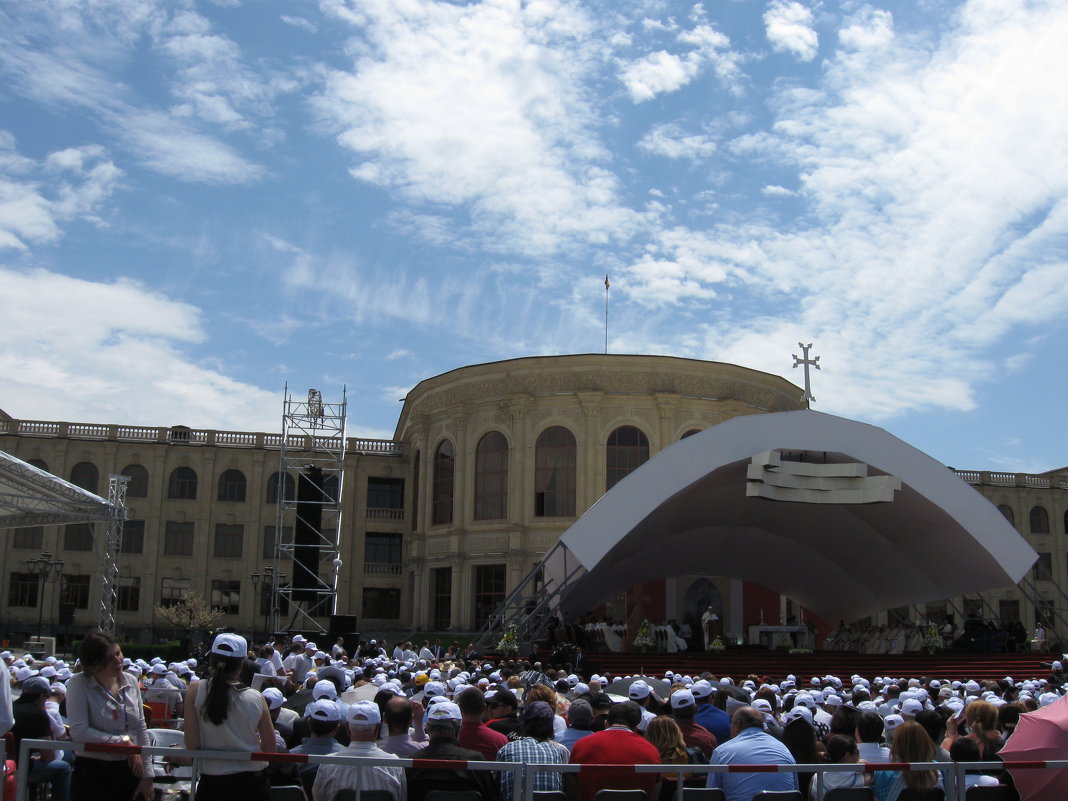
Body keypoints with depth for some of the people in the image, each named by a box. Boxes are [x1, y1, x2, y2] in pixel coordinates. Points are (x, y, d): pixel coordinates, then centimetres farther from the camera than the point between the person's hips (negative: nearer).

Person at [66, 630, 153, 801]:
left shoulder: (130, 682, 4)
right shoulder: (79, 684, -9)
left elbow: (141, 729, 6)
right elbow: (79, 732, -19)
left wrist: (147, 776, 2)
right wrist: (123, 742, -16)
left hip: (129, 771, 4)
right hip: (92, 774, -4)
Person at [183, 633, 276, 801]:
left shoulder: (195, 691, -11)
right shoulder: (256, 698, -10)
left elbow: (192, 745, -10)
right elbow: (270, 748, -4)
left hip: (213, 781, -1)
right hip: (253, 780, 1)